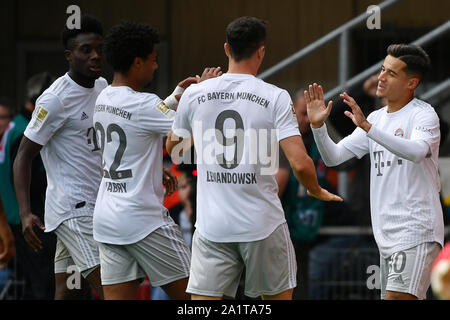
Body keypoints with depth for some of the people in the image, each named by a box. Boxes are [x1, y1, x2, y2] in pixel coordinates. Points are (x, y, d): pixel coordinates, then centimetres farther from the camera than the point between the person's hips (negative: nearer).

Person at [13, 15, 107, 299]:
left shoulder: (102, 87, 11)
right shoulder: (56, 100, -15)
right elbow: (24, 156, -12)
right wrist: (25, 213, -22)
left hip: (97, 207, 8)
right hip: (72, 209, -8)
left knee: (64, 292, 8)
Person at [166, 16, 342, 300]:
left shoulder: (195, 94, 1)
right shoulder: (276, 98, -7)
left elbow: (174, 149, 19)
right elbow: (300, 163, -14)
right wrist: (317, 191, 8)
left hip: (211, 224, 2)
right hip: (263, 224, -2)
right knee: (278, 295, 15)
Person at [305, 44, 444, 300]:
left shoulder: (424, 115, -6)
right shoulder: (377, 118, 16)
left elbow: (417, 151, -28)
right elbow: (333, 157, 15)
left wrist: (367, 127, -35)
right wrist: (318, 125, -3)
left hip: (417, 230, -8)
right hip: (386, 234, 8)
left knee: (397, 297, -20)